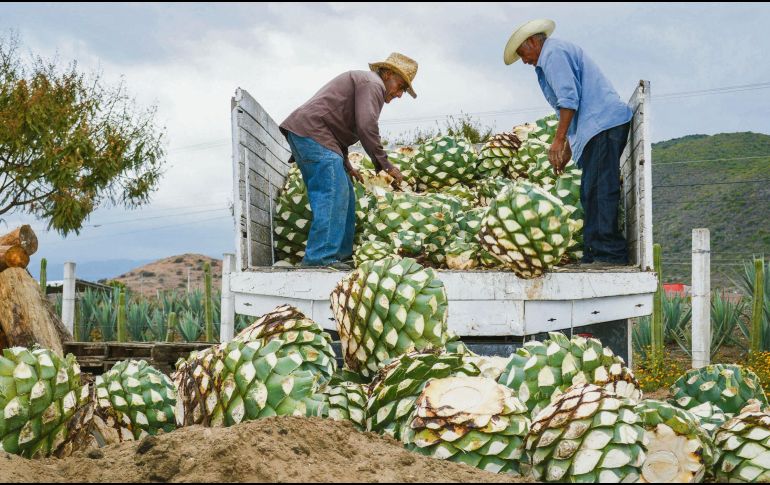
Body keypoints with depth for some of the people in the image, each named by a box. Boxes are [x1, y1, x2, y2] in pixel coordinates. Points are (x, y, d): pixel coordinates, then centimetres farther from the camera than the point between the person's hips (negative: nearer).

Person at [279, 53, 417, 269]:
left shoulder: (362, 83, 29)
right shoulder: (372, 84, -4)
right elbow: (366, 127, -17)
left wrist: (346, 166, 26)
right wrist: (385, 164, -11)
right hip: (312, 132, -11)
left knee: (344, 195, 11)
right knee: (333, 194, -17)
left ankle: (341, 255, 12)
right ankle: (321, 257, -22)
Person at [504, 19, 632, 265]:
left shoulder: (554, 52, -2)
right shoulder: (561, 52, 30)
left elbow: (569, 98, -15)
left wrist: (559, 140, -15)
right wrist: (567, 152, 28)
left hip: (603, 124, -11)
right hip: (601, 126, 11)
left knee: (599, 190, -15)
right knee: (591, 192, 8)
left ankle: (609, 252, -19)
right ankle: (595, 254, 6)